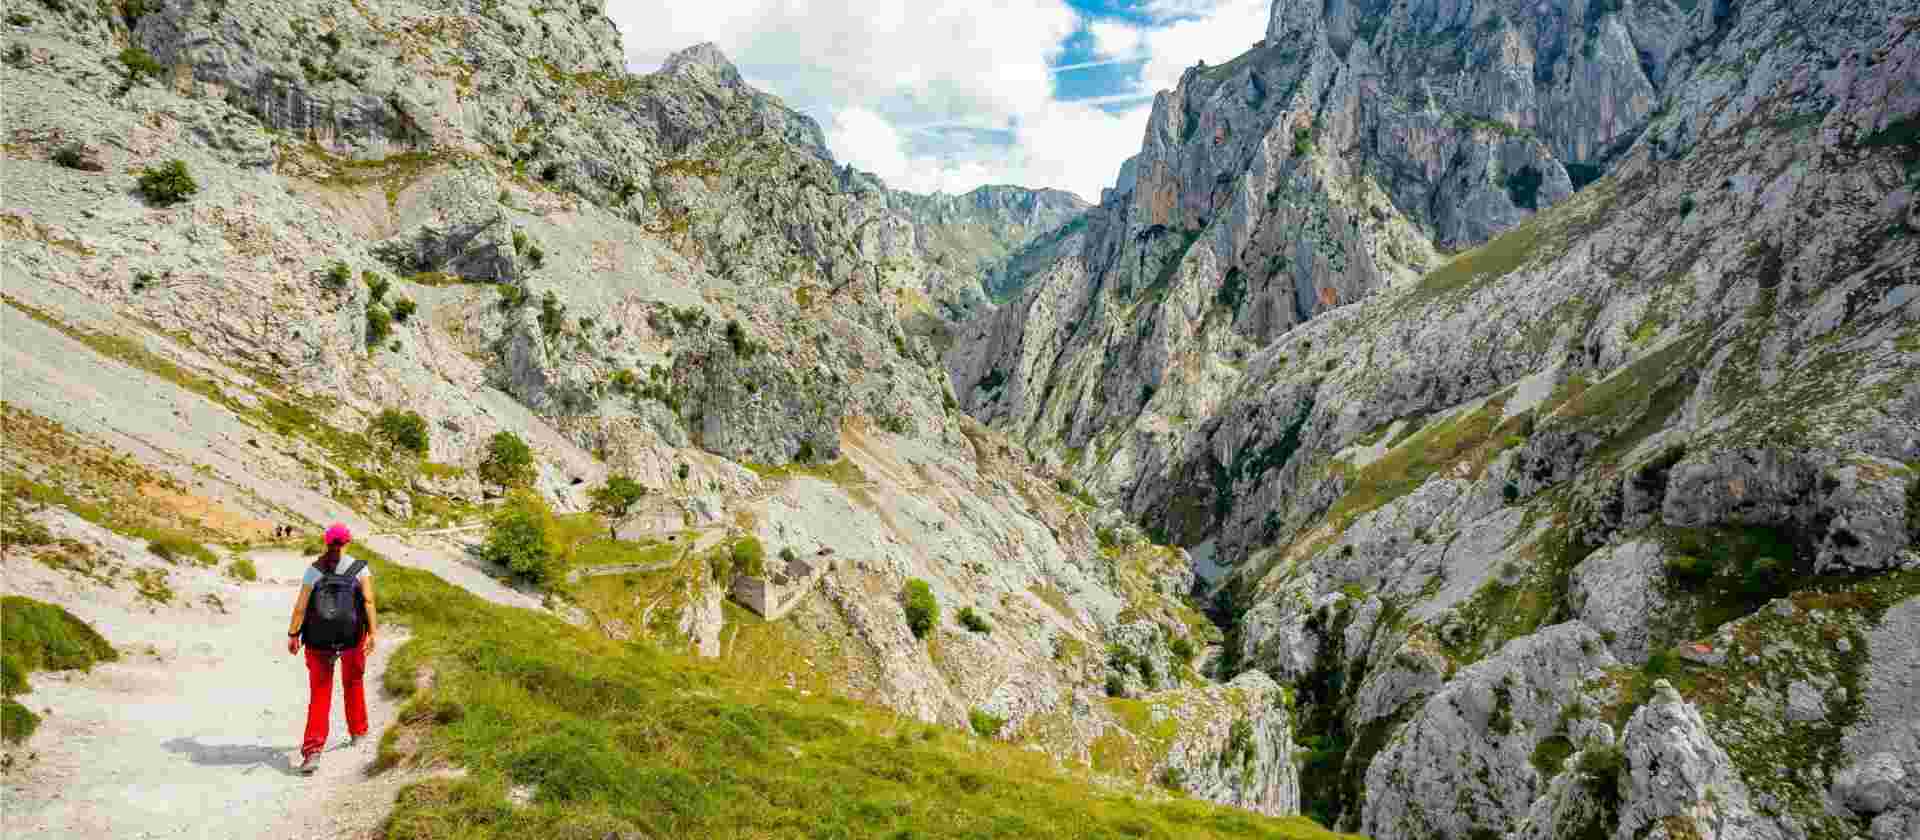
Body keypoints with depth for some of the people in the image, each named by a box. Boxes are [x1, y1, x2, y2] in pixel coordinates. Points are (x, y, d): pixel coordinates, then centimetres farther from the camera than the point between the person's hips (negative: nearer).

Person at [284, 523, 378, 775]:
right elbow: (369, 601, -17)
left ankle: (312, 751, -9)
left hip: (319, 640, 0)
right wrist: (373, 634, -19)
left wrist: (292, 635, 0)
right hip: (353, 638, 0)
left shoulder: (313, 570, -5)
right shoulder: (360, 569, -7)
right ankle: (357, 731, 40)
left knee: (319, 695, 4)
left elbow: (301, 605, -9)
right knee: (353, 683, 25)